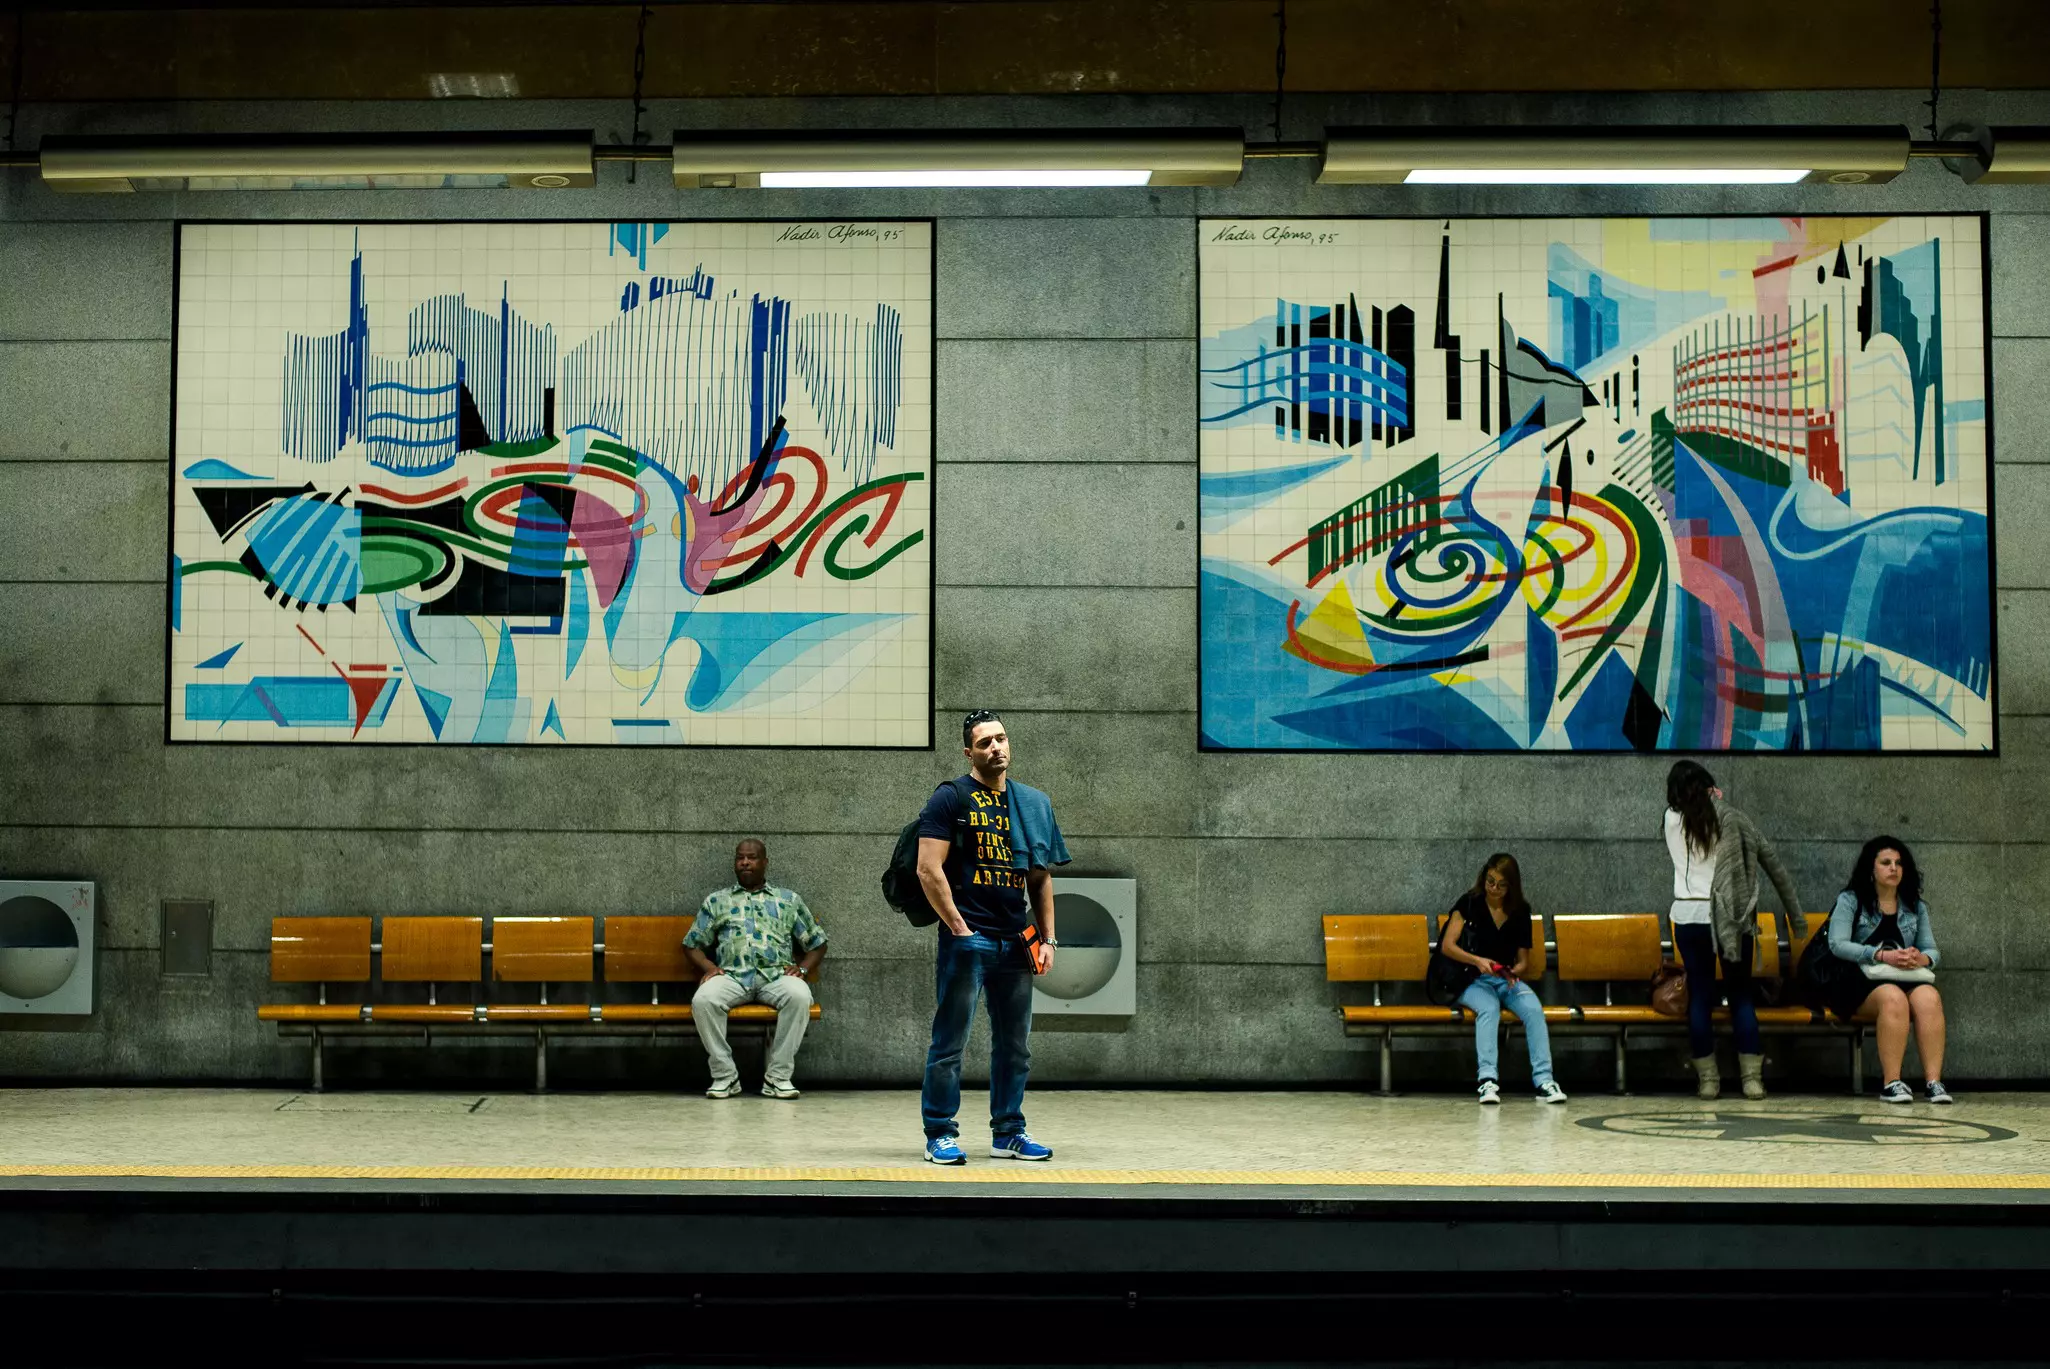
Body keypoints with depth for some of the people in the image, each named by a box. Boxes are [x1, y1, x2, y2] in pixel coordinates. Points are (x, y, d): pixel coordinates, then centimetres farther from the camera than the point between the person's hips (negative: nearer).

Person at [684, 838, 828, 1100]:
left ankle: (778, 1076, -26)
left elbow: (817, 942, 22)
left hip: (776, 975, 0)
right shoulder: (716, 901, 22)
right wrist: (709, 967, -2)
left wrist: (802, 969, 2)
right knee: (703, 1000, -34)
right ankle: (724, 1075, -21)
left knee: (800, 996, -35)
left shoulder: (789, 900, 22)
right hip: (731, 975, 0)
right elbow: (692, 944, 19)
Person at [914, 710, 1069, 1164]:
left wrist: (1047, 938, 11)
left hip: (1015, 940, 6)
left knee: (1016, 1045, 11)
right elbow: (929, 871, -9)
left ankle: (1008, 1133, 22)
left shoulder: (1032, 802, 14)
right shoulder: (951, 798, -3)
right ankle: (940, 1134, 6)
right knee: (950, 1042, -2)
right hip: (967, 939, -6)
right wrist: (959, 928, -11)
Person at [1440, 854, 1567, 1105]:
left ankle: (1543, 1080, -34)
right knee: (1489, 1008, -37)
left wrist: (1513, 972, -13)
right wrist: (1478, 961, -22)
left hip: (1508, 980, 3)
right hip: (1473, 981, -3)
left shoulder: (1520, 911, 8)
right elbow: (1447, 946, -7)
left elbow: (1523, 961, 11)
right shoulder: (1469, 903, 0)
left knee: (1533, 1009, -29)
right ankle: (1487, 1079, -45)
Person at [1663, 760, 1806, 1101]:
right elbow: (1773, 864, 3)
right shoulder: (1732, 817, 0)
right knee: (1741, 995, 9)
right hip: (1732, 918, 0)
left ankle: (1707, 1079, 6)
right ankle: (1752, 1078, 4)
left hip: (1688, 917, 0)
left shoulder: (1672, 820, 0)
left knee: (1700, 996, 7)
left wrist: (1708, 803, 21)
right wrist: (1796, 917, 9)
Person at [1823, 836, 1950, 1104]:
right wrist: (1883, 956, -22)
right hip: (1859, 982, -4)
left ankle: (1934, 1081, -35)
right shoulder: (1850, 900, 4)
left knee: (1929, 997, -31)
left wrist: (1922, 959, -15)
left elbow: (1932, 950, 12)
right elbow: (1837, 945, -10)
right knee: (1893, 998, -37)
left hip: (1907, 979, 4)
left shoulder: (1916, 907, 18)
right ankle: (1891, 1083, -35)